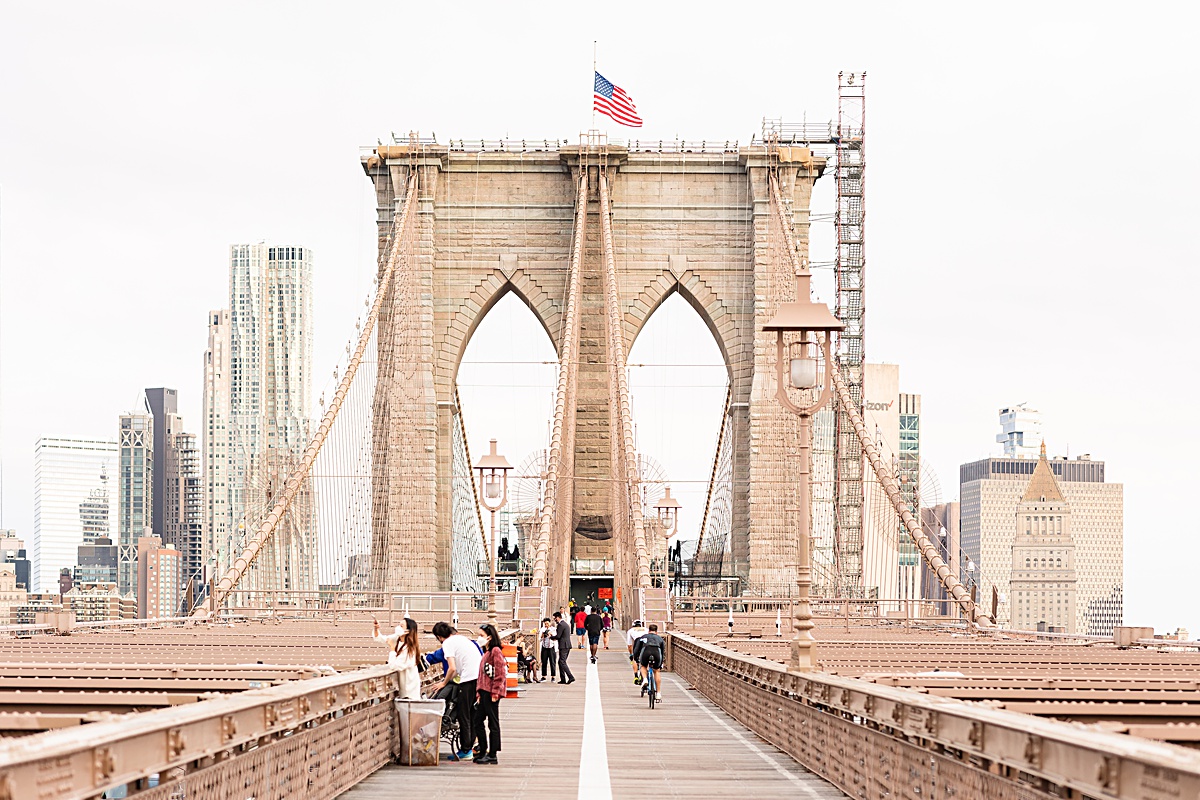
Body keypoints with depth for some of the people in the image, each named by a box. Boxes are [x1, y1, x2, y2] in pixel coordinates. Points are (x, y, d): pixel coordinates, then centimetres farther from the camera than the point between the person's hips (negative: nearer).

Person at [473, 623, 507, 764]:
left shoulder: (496, 651, -11)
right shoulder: (486, 652, 19)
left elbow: (500, 673, -16)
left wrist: (495, 693, -19)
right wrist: (479, 692, 17)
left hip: (491, 693, -10)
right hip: (484, 691, 10)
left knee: (493, 722, -4)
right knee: (478, 721, 11)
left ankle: (493, 755, 0)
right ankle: (483, 751, 19)